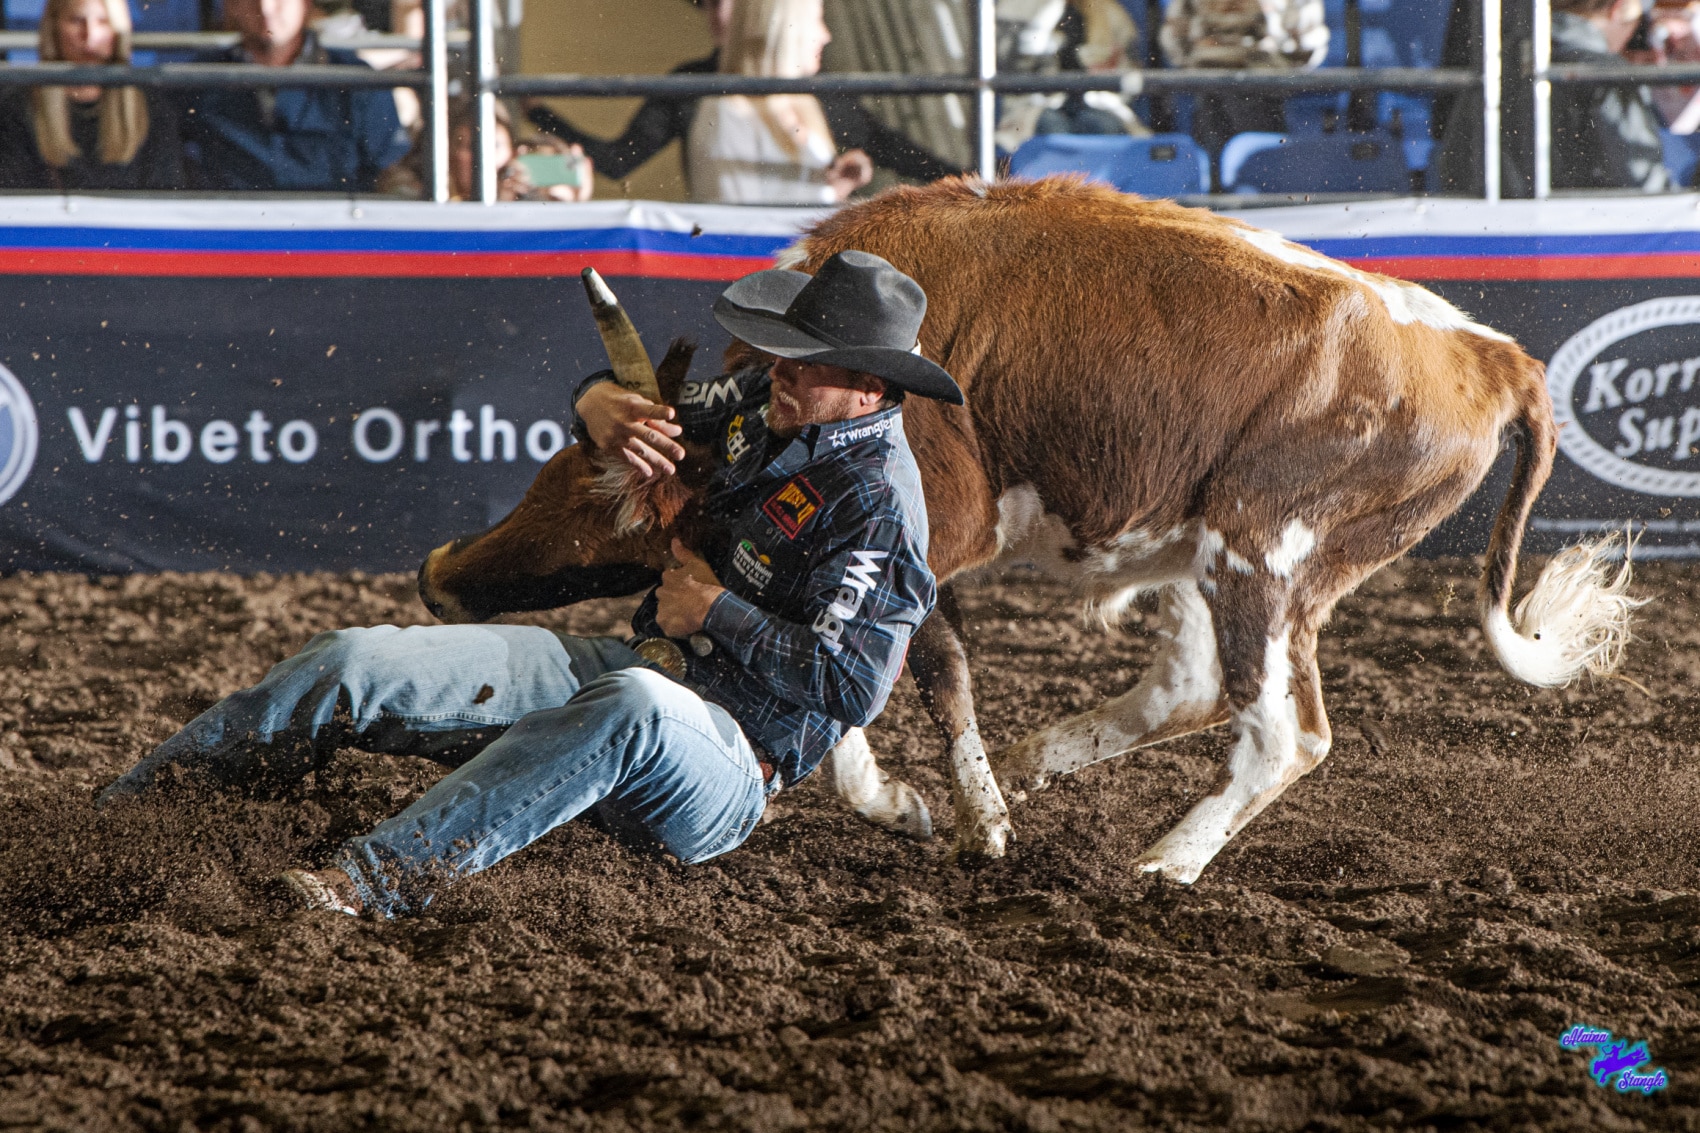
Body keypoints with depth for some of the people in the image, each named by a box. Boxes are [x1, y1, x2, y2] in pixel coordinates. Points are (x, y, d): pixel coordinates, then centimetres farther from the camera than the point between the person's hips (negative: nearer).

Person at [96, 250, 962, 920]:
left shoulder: (877, 505, -14)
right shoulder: (766, 408, 10)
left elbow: (852, 684, -24)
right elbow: (666, 412, 24)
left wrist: (717, 611, -16)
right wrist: (602, 404, -1)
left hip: (722, 768, -8)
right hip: (617, 667, 8)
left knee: (633, 710, -47)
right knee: (352, 665, -8)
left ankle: (378, 881, -58)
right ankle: (114, 816, -9)